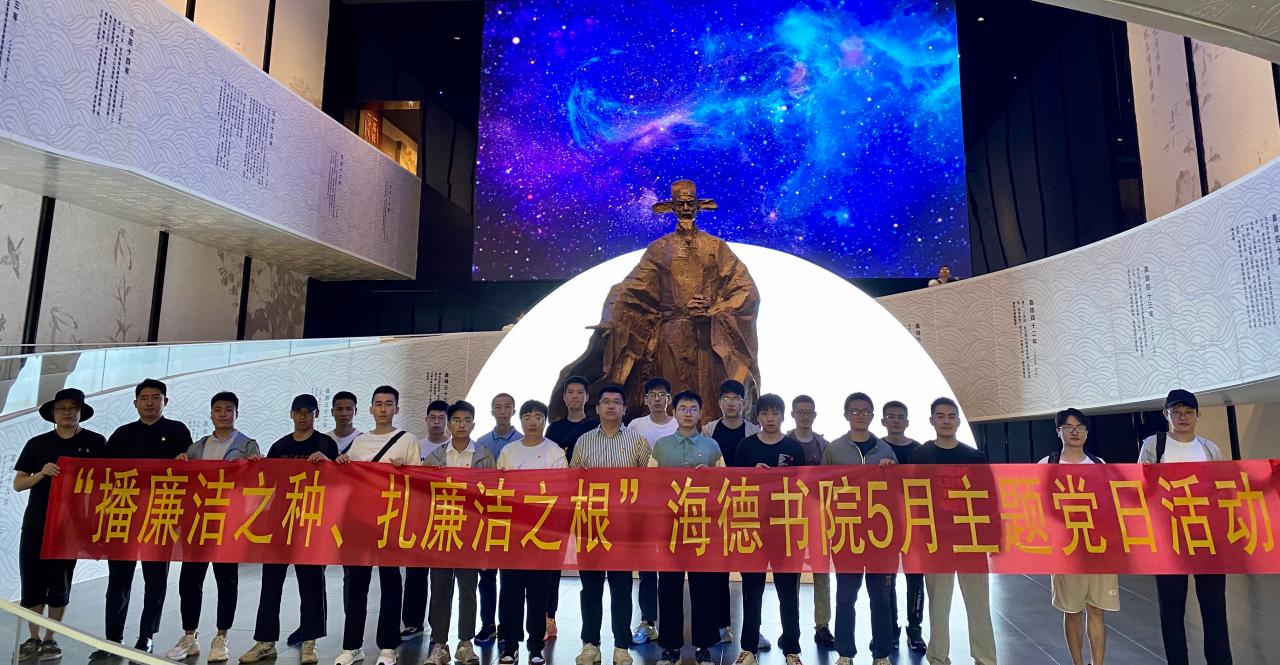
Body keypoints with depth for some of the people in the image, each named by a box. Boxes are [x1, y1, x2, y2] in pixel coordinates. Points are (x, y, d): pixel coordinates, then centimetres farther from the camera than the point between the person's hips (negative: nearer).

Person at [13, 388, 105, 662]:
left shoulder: (95, 442, 1)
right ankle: (33, 639, 16)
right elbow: (17, 484, 6)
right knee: (32, 582, 2)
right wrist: (41, 474, -14)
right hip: (35, 524, 2)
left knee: (59, 585, 5)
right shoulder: (37, 443, 6)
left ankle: (50, 639, 18)